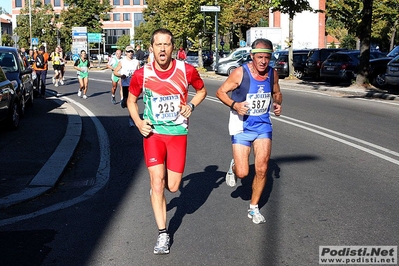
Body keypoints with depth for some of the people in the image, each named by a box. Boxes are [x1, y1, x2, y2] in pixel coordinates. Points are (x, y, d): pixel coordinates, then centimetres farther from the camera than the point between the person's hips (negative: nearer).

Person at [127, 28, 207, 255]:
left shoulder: (186, 70, -8)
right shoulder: (142, 74, -7)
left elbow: (202, 90, 12)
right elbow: (131, 100, 11)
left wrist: (191, 105, -7)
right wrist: (138, 122, -5)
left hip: (178, 132, 1)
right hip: (153, 132, 0)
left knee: (172, 186, 2)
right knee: (157, 180, -9)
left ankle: (157, 186, 40)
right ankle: (163, 234, 2)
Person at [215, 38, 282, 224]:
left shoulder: (272, 73, -2)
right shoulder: (240, 73, -15)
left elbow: (277, 93, 17)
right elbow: (220, 92, -7)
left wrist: (277, 103, -5)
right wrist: (234, 105, -24)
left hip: (263, 126, 3)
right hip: (242, 127, -3)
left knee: (262, 170, -2)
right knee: (242, 173, -5)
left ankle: (254, 209, 18)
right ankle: (233, 167, 34)